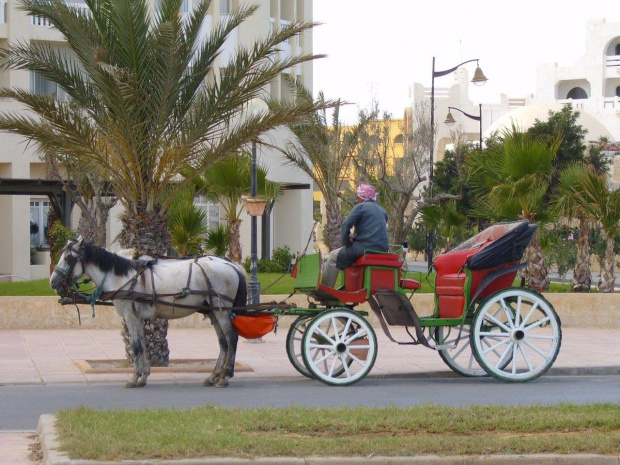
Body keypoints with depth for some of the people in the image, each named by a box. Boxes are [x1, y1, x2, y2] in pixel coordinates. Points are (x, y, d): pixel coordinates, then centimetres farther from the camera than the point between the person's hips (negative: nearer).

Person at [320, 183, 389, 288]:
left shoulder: (360, 207, -1)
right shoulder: (382, 211, 22)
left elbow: (346, 224, -12)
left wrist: (346, 241, 1)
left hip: (365, 248, -8)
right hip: (382, 251, 8)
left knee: (334, 256, 4)